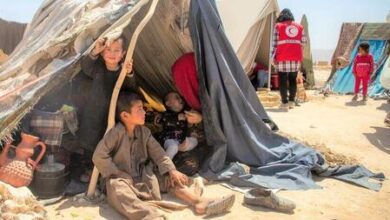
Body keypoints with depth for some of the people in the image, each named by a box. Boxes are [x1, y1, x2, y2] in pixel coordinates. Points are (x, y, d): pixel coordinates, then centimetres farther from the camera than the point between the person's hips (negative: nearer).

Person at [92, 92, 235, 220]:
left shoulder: (143, 131, 4)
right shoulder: (116, 132, -16)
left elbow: (157, 153, 5)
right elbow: (99, 157, -19)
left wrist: (172, 170, -8)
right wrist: (116, 174, -17)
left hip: (142, 177, 7)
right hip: (121, 178, -7)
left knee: (170, 179, -5)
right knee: (117, 188, -41)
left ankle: (201, 203, -21)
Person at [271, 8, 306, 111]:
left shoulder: (278, 26, 2)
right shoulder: (299, 27, 12)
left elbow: (275, 43, -2)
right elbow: (303, 42, 11)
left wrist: (273, 57, 1)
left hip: (282, 58, -3)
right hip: (296, 58, 4)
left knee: (282, 80, 2)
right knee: (293, 79, 14)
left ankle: (284, 103, 0)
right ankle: (291, 101, 19)